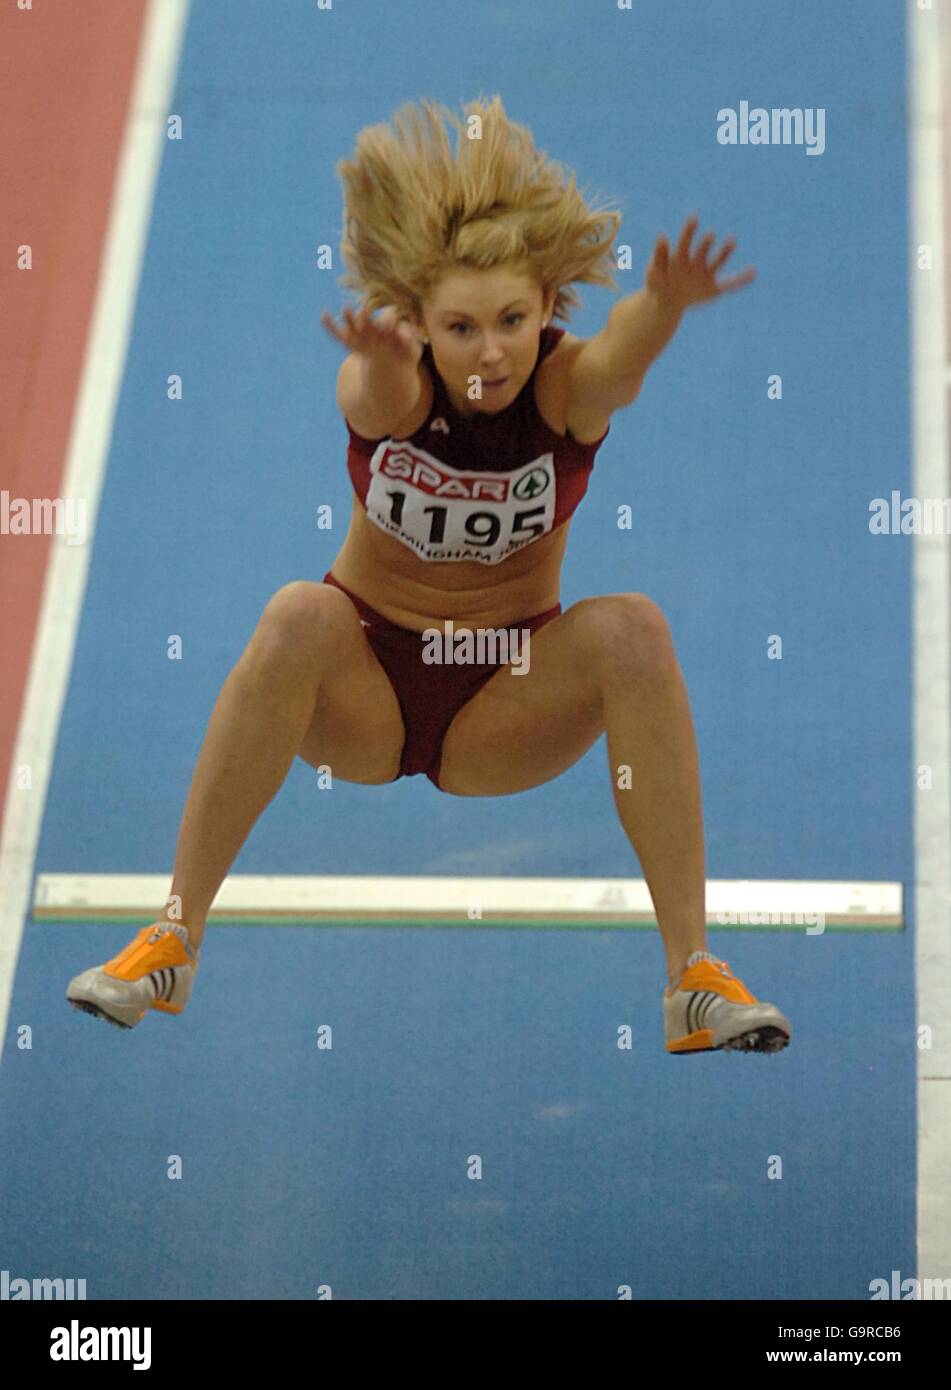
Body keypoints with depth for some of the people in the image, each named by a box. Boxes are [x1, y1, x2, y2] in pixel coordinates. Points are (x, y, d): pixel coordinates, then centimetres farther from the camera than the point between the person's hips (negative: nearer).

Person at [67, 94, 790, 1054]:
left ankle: (693, 973, -24)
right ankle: (172, 941, -23)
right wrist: (380, 358, -69)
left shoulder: (568, 386, -17)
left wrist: (664, 306, -66)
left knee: (633, 629, -29)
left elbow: (623, 352, -42)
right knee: (297, 618, -33)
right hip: (360, 694, 0)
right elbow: (380, 395, -44)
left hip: (508, 704, 1)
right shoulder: (386, 387, -19)